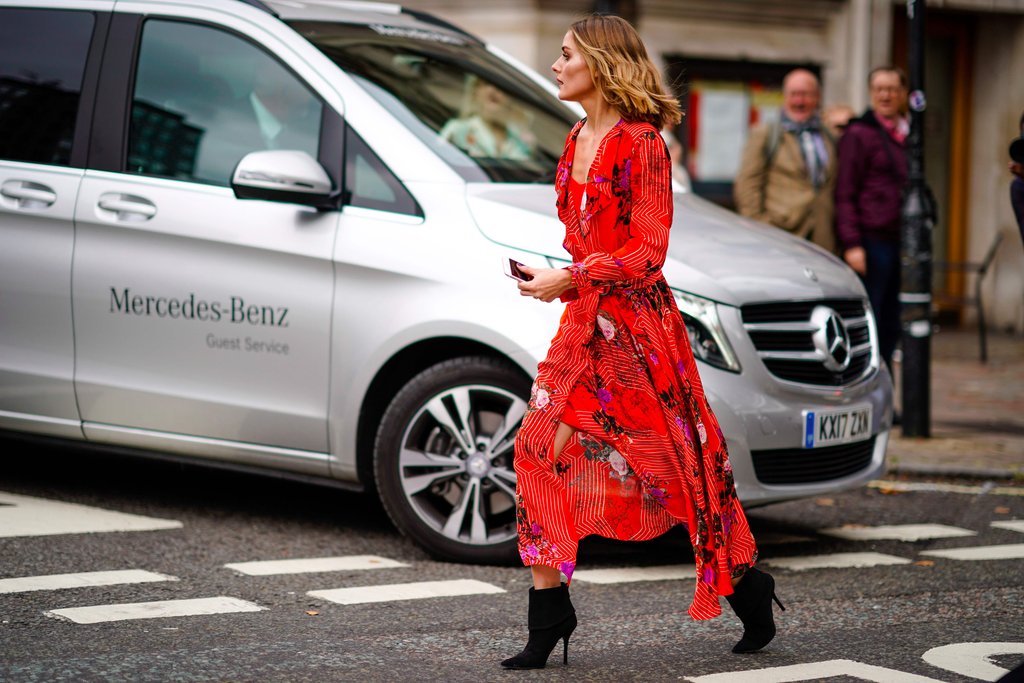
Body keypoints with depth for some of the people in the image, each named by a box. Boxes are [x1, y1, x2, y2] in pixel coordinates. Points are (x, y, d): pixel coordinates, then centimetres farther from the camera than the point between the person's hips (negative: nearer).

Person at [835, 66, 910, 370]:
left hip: (900, 241, 7)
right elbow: (845, 194, -9)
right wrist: (852, 244, -17)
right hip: (872, 240, -7)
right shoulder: (859, 134, -4)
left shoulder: (907, 136, 17)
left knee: (891, 326, 9)